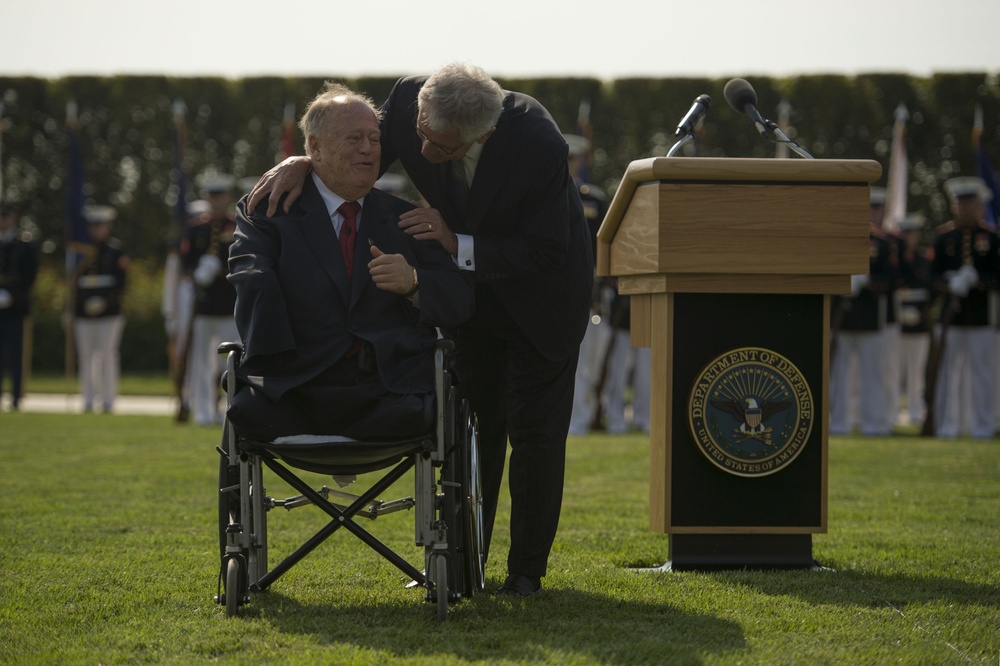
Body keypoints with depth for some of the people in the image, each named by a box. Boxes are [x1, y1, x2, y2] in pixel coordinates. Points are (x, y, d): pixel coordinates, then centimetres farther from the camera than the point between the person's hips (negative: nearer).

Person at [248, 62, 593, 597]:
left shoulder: (538, 144, -38)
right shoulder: (408, 99, -27)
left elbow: (546, 251, -29)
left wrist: (459, 246, -38)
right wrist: (305, 162, -27)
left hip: (539, 293, -4)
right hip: (468, 281, 4)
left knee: (535, 430, 0)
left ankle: (527, 568, 10)